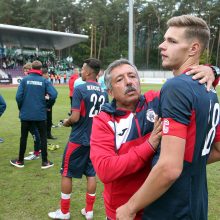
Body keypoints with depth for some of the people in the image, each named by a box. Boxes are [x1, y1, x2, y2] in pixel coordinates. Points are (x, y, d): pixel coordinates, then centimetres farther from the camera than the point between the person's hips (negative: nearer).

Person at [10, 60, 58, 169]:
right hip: (40, 114, -1)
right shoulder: (44, 81, -4)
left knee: (23, 137, 14)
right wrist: (47, 105, 6)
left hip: (25, 114, 1)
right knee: (43, 137, 11)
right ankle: (45, 162, 15)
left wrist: (21, 108, 7)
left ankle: (20, 161, 25)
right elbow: (54, 95, -11)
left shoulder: (25, 79, -4)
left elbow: (18, 96, -10)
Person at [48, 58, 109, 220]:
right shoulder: (103, 92, 3)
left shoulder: (80, 89, -16)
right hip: (96, 139, 6)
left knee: (66, 174, 9)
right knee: (91, 174, 15)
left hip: (78, 139, -6)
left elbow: (75, 117, -19)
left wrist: (67, 122, 1)